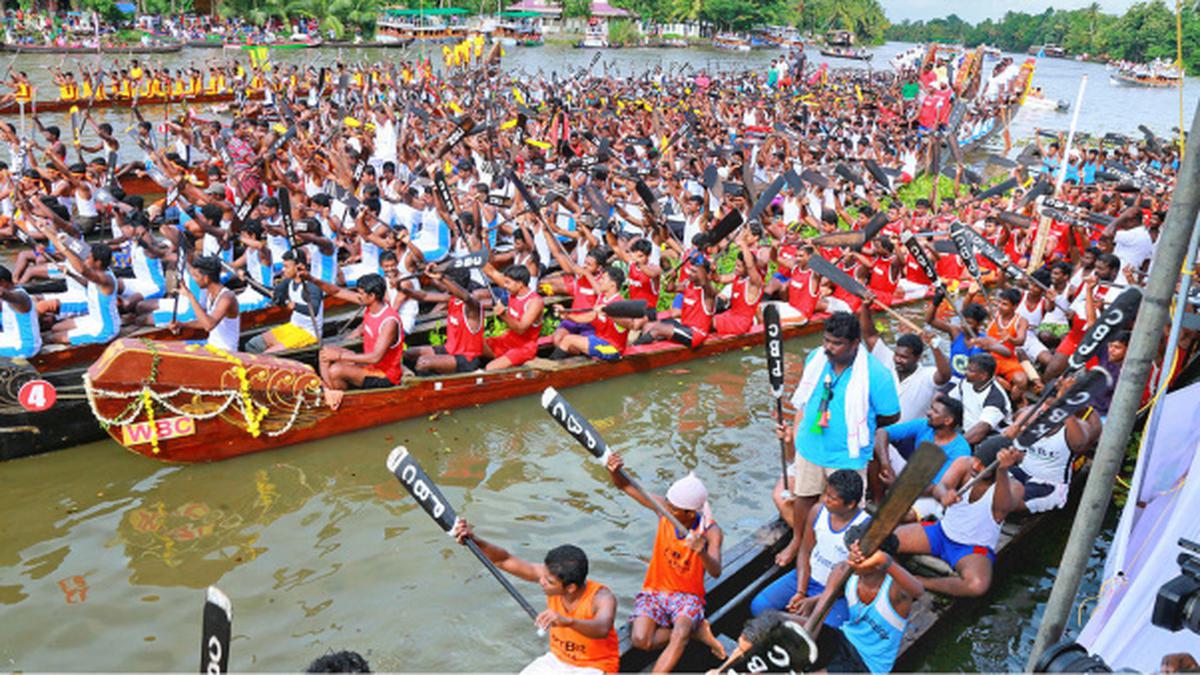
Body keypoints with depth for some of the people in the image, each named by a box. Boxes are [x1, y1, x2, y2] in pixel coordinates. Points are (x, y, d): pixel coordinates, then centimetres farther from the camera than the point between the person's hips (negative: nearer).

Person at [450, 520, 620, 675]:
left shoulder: (601, 597, -29)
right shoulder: (551, 574, -14)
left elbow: (602, 629, -50)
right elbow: (505, 561, -10)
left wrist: (567, 621, -67)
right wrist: (475, 541, -25)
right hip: (556, 659, 5)